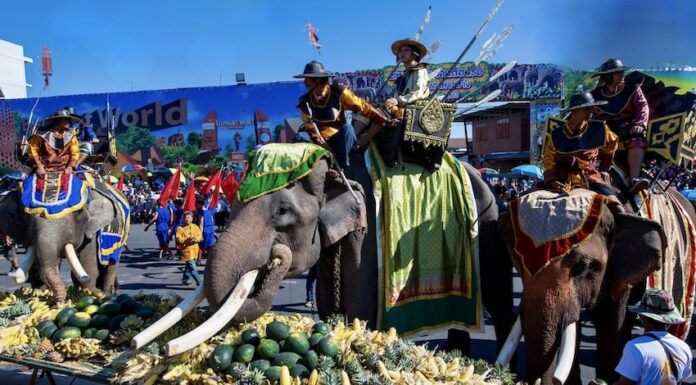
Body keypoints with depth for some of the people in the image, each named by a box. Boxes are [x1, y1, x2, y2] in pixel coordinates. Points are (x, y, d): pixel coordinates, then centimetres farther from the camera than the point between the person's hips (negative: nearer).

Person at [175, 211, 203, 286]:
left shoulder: (195, 227, 8)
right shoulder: (180, 228, -5)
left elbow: (200, 235, 3)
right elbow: (178, 239, -12)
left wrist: (195, 239, -17)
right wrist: (187, 240, -25)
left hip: (195, 250, 5)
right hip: (186, 250, -5)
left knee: (189, 266, 17)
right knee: (193, 267, -10)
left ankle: (184, 280, 34)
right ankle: (199, 282, -9)